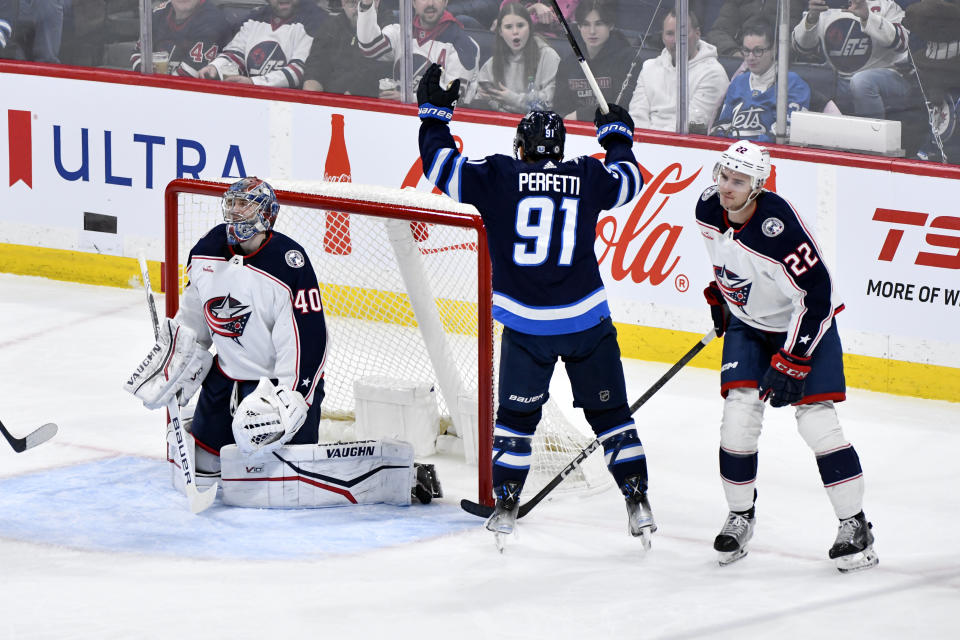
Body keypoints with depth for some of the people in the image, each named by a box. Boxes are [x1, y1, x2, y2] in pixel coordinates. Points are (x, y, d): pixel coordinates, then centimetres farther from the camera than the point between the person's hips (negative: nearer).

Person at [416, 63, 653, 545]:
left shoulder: (499, 177, -3)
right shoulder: (587, 177, 2)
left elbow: (441, 164, 3)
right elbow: (629, 178, 21)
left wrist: (433, 112, 17)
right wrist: (616, 133, 39)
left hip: (525, 324, -1)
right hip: (587, 320, 1)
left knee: (516, 414, 13)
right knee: (610, 413, 11)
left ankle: (505, 506, 12)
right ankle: (637, 502, 8)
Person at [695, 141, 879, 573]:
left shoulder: (779, 227, -33)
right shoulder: (709, 209, -12)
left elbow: (815, 296, -29)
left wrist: (792, 361, -29)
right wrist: (718, 291, 23)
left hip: (805, 321, -5)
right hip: (747, 322, 5)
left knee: (816, 419, -13)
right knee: (739, 411, -9)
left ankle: (854, 525, -5)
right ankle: (740, 515, 8)